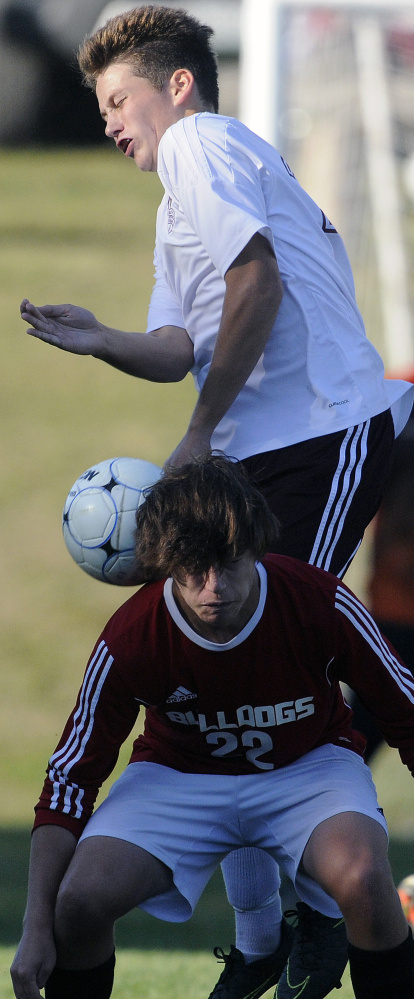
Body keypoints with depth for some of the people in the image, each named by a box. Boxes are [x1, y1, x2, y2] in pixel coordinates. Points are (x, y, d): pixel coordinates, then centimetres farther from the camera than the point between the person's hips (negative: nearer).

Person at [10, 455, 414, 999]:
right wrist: (37, 928, -19)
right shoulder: (129, 643, -23)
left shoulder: (322, 606, -25)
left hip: (307, 764, -1)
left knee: (362, 879, -35)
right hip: (179, 771, 1)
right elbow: (69, 780, -13)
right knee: (81, 898, -26)